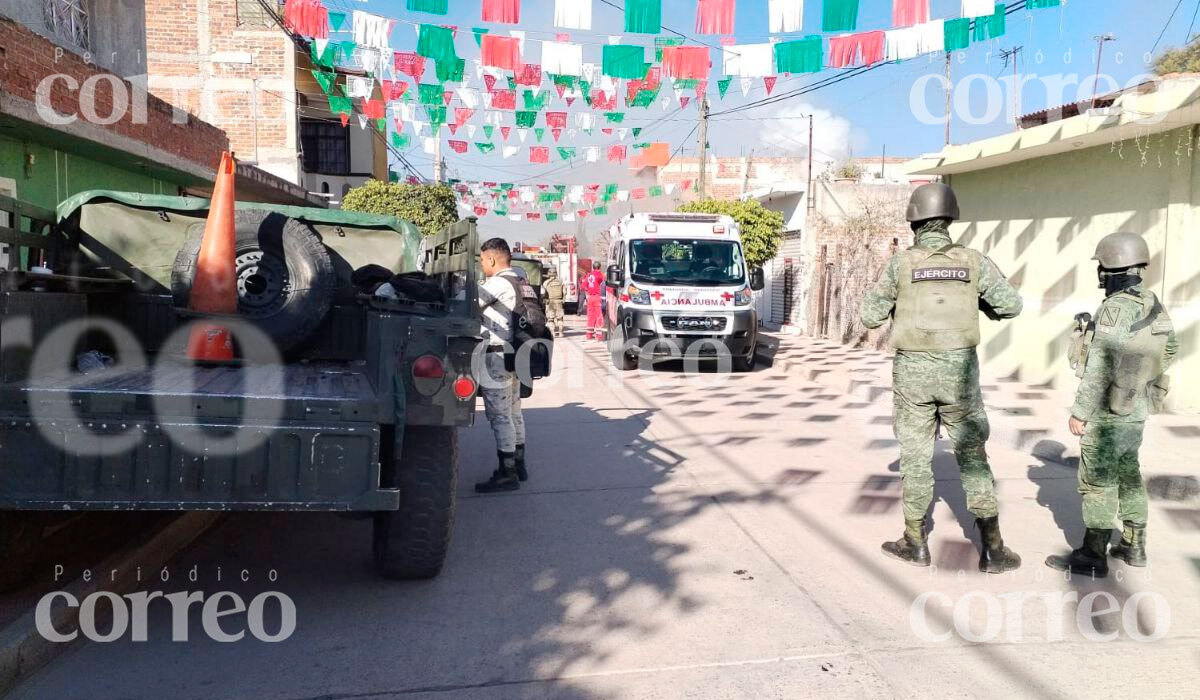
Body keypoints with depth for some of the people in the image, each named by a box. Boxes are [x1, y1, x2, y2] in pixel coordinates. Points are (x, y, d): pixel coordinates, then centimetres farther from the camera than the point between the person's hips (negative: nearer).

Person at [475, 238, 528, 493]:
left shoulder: (499, 283, -17)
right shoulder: (519, 280, 12)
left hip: (496, 357, -10)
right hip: (515, 355, 10)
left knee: (499, 416, -5)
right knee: (513, 413, 18)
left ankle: (507, 474, -1)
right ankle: (518, 465, 28)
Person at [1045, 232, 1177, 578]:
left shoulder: (1114, 310, -23)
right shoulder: (1154, 307, 4)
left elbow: (1098, 370, -23)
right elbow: (1169, 351, 18)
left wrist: (1079, 413, -16)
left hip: (1107, 414, -9)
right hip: (1137, 410, 9)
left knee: (1097, 483, -1)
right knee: (1128, 476, 19)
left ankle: (1093, 556, 6)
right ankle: (1134, 546, 29)